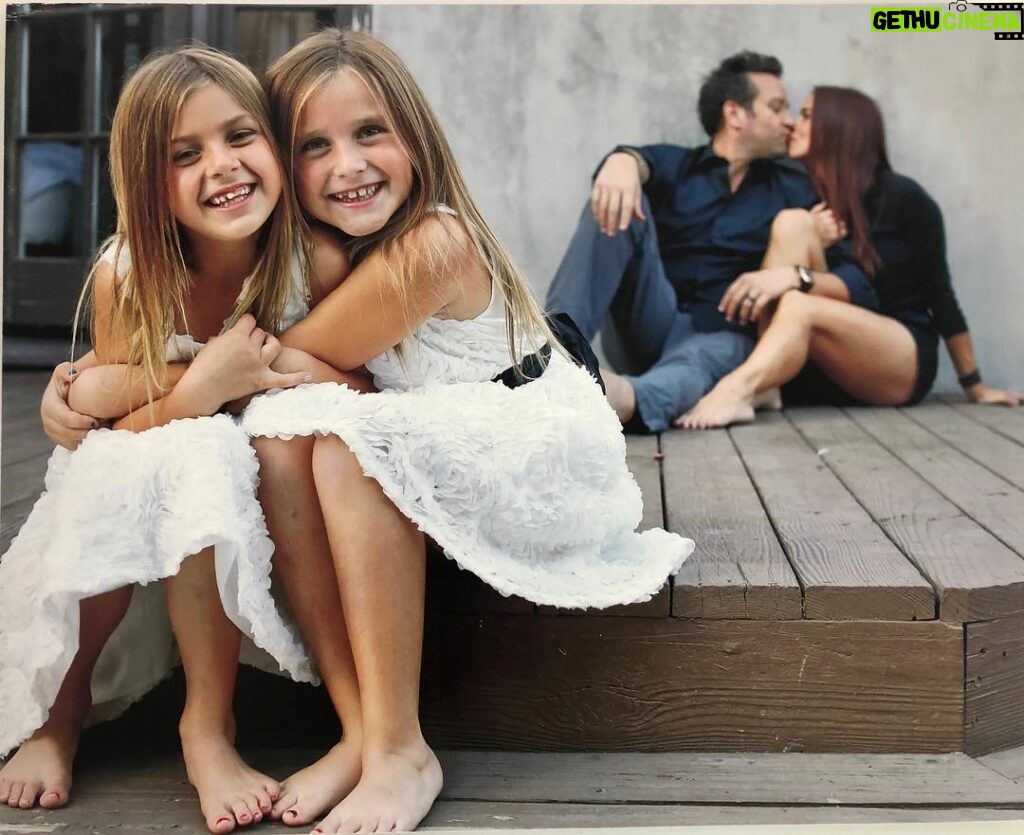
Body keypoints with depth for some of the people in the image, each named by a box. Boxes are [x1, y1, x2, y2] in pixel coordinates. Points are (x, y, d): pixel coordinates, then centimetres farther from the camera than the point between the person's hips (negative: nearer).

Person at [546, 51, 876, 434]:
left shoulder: (793, 190, 12)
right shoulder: (673, 164, 12)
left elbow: (859, 287, 1)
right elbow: (639, 159, -14)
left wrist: (795, 275, -20)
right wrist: (621, 163, -39)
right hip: (649, 324, 1)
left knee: (704, 360, -38)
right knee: (615, 200, -21)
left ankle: (626, 398, -73)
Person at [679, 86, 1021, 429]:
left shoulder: (902, 197, -3)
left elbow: (938, 292, 0)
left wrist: (974, 385, 3)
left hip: (903, 362, -4)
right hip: (828, 369, 4)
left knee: (799, 307, -32)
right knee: (793, 223, -17)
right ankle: (763, 382, -31)